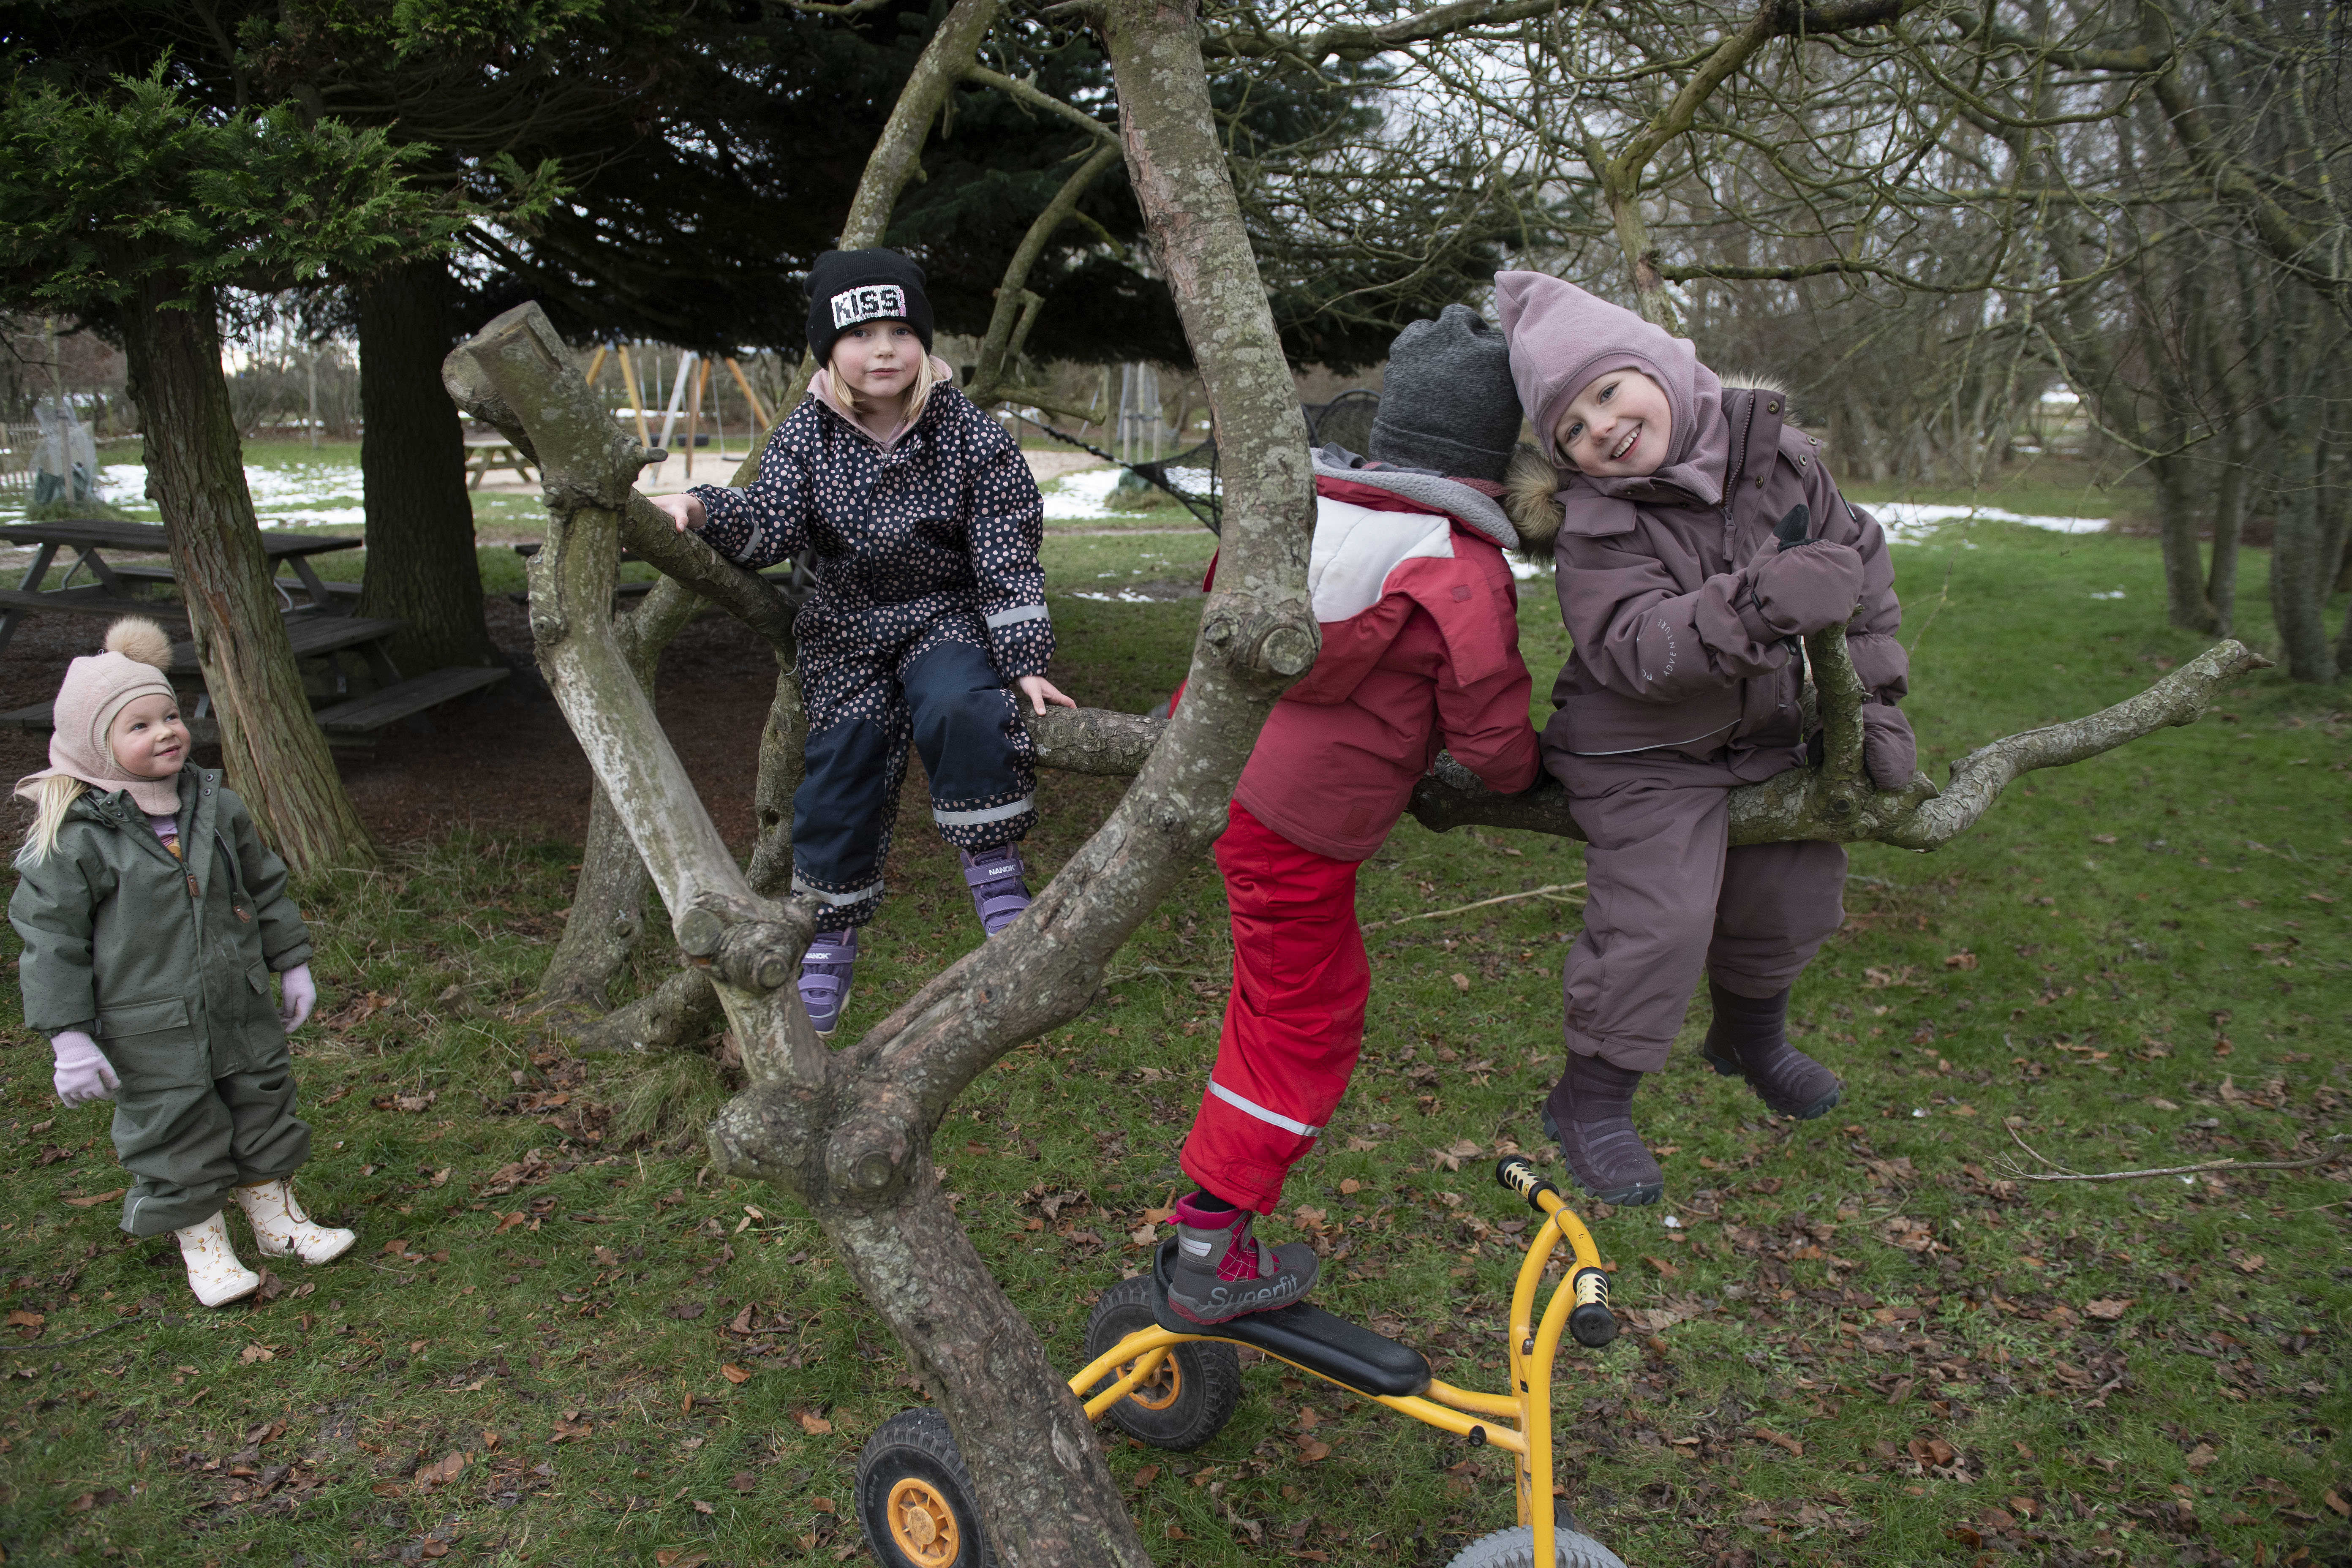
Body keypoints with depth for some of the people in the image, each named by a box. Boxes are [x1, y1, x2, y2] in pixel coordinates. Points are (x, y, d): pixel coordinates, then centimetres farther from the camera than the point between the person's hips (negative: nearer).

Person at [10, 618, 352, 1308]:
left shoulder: (216, 805, 0)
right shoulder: (76, 838, -15)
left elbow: (265, 886, 12)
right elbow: (50, 938, -11)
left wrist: (291, 964, 15)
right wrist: (70, 1039, -12)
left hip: (242, 1012, 5)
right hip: (150, 1036, -5)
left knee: (263, 1116, 17)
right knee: (177, 1140, 7)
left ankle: (278, 1222, 36)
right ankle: (204, 1248, 26)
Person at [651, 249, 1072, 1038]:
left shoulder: (970, 436, -10)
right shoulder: (806, 435, -2)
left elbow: (1007, 559, -10)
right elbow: (768, 525, -11)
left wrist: (1025, 664, -16)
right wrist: (701, 509, -32)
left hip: (948, 615, -2)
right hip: (846, 627, 3)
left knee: (960, 708, -33)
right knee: (842, 765, -1)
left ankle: (994, 870, -15)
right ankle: (831, 936, 17)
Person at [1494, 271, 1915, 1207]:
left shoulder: (1771, 448, -8)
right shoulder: (1596, 528, -23)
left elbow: (1859, 559, 2)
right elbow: (1635, 648, -36)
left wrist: (1876, 699, 0)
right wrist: (1755, 605, -49)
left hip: (1766, 734, 6)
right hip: (1642, 756, -6)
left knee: (1796, 895, 17)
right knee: (1659, 920, -16)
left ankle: (1752, 1037, 48)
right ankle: (1591, 1100, 6)